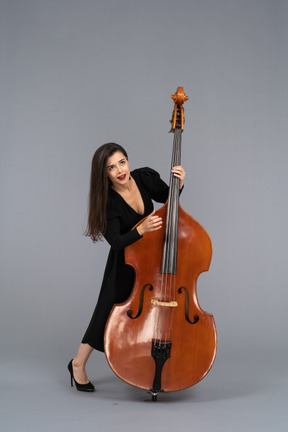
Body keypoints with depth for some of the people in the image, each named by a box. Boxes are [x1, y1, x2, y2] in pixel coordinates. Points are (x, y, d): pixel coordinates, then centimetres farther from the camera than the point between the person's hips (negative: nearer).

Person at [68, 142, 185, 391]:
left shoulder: (146, 177, -15)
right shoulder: (107, 202, -26)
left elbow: (166, 198, 4)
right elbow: (117, 242, -30)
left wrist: (178, 185, -16)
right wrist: (141, 229, -46)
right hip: (126, 261, -4)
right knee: (111, 309, 1)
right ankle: (78, 364, 19)